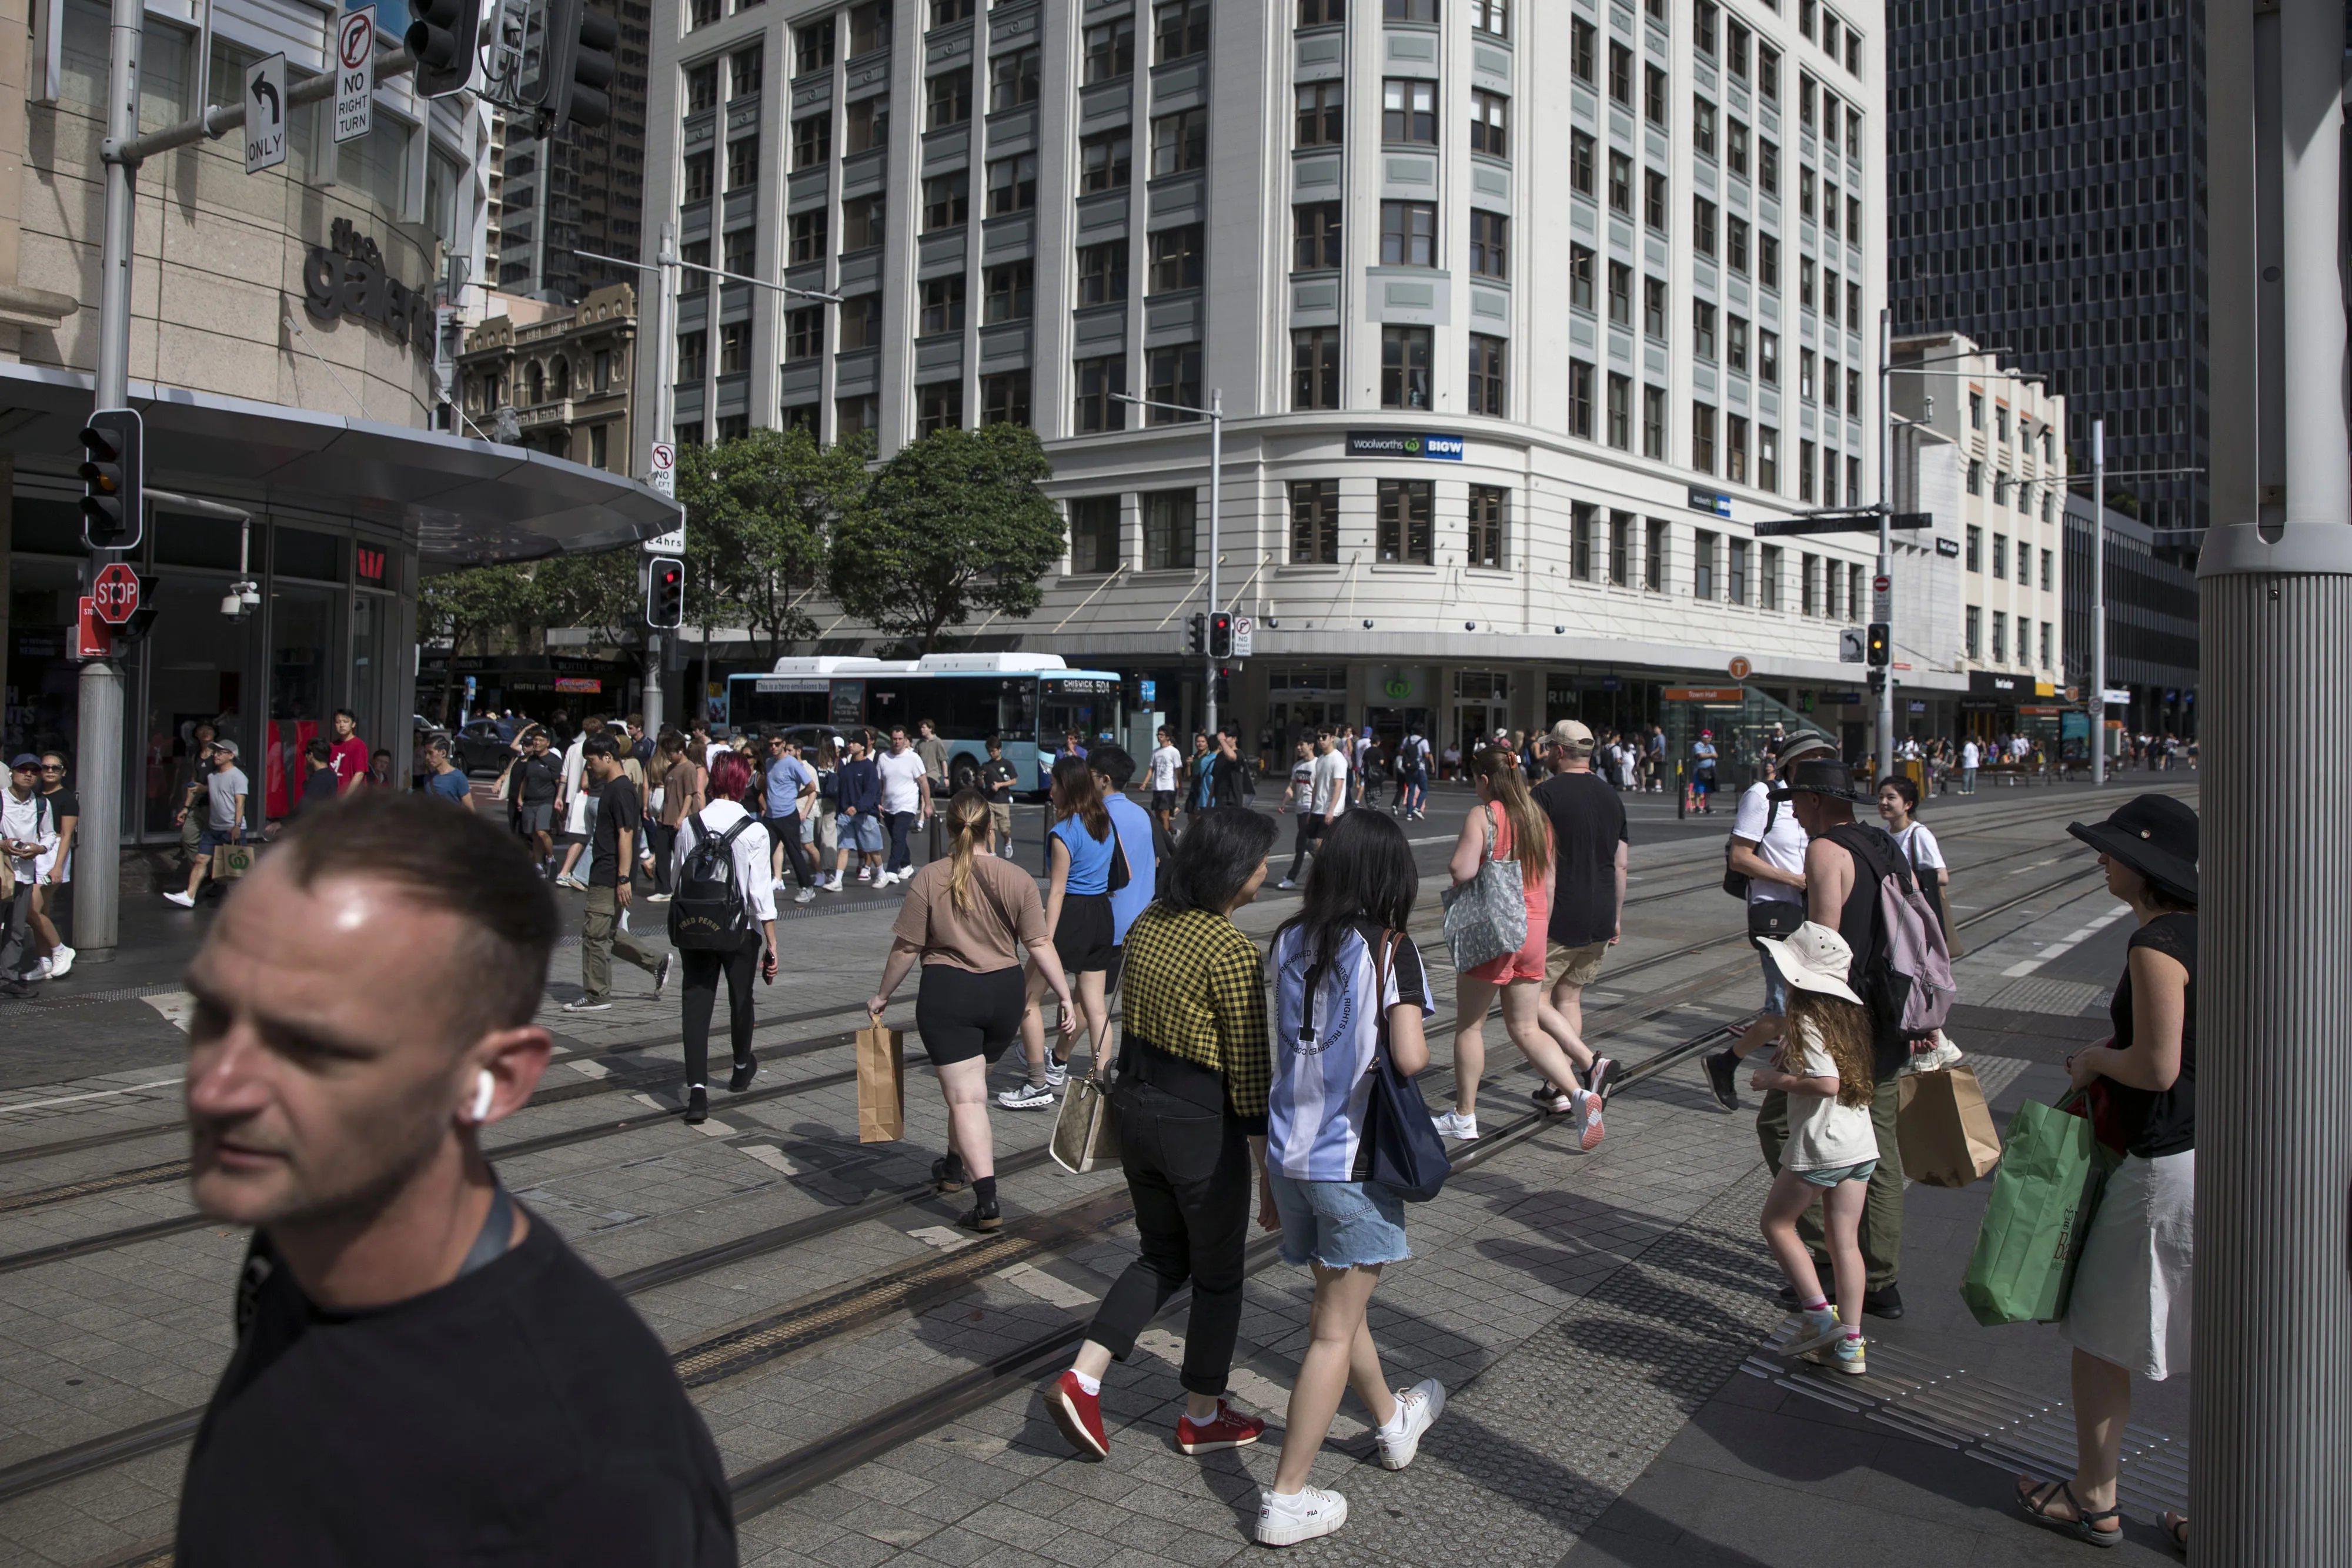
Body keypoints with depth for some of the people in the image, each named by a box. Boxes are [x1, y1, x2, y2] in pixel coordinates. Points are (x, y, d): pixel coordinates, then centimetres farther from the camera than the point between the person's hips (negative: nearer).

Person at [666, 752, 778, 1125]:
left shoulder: (689, 826, -4)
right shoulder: (754, 831, -13)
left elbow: (675, 881, 7)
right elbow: (761, 893, -13)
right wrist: (772, 944, -7)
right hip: (741, 929, -1)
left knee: (696, 1004, 2)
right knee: (741, 998, 19)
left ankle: (697, 1089, -10)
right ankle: (742, 1068, 42)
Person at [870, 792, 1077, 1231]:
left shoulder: (928, 879, -8)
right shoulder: (1016, 879, -4)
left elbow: (906, 949, -5)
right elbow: (1041, 946, -6)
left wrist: (883, 995, 9)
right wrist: (1065, 997, 0)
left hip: (947, 996, -3)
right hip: (1005, 994, 3)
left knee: (966, 1098, -2)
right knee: (972, 1084, 25)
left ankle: (987, 1202, -10)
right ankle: (955, 1167, 42)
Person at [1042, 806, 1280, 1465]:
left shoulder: (1149, 922, 3)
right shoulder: (1233, 952, -20)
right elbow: (1249, 1072, -17)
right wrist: (1269, 1171, -9)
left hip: (1135, 1103, 7)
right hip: (1201, 1122, -7)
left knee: (1161, 1256, 22)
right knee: (1218, 1273, 14)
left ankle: (1082, 1378, 11)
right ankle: (1203, 1416, 30)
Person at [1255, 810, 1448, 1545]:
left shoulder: (1289, 942, 2)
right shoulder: (1388, 949, -14)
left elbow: (1267, 1054, 6)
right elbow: (1410, 1058, -25)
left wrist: (1268, 1179, 14)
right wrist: (1427, 1052, 1)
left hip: (1288, 1153, 6)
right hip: (1354, 1161, -6)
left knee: (1337, 1301, 23)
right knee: (1335, 1331, 6)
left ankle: (1394, 1420, 47)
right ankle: (1286, 1498, 11)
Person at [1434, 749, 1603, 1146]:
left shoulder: (1482, 816, -11)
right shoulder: (1538, 818, 9)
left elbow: (1461, 871, -23)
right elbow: (1549, 882, 13)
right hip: (1532, 932, 6)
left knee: (1470, 1025, 9)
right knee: (1526, 1030, 13)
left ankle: (1464, 1117, 17)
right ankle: (1577, 1095, -5)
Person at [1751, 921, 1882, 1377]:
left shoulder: (1806, 1021, -16)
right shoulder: (1849, 1014, 9)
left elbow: (1827, 1082, -26)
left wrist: (1776, 1080, -12)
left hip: (1820, 1147, -8)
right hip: (1861, 1144, 8)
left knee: (1775, 1222, 11)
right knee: (1845, 1240, 11)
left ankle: (1818, 1314, 5)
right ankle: (1849, 1345, 14)